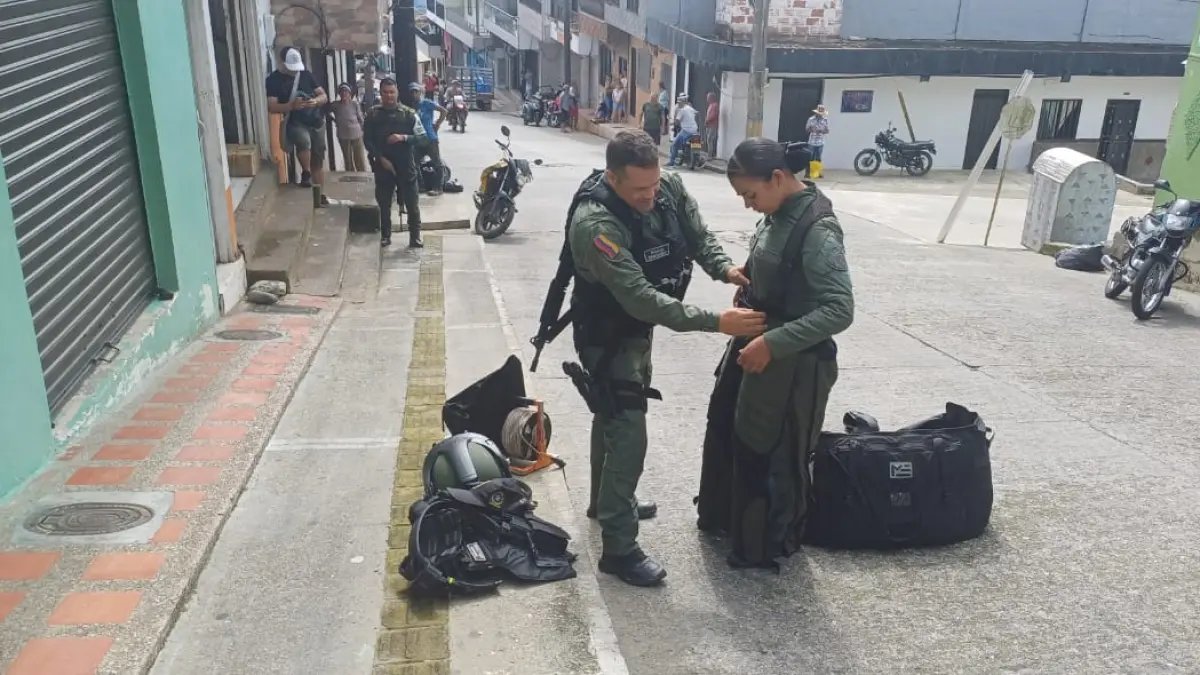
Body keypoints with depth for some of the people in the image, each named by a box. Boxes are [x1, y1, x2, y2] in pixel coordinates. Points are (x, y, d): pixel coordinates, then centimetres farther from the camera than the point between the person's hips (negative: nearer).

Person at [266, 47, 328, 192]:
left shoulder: (306, 74, 9)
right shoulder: (273, 80, -2)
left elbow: (324, 96, 10)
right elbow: (271, 106, -10)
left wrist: (316, 101, -14)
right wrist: (291, 105, -26)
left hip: (316, 122, 4)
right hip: (295, 123, -4)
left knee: (318, 160, 5)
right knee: (304, 140, -36)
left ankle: (320, 196, 16)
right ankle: (305, 172, -11)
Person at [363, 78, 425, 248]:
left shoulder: (408, 113, -1)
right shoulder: (373, 114, 3)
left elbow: (422, 136, -2)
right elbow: (367, 140, 1)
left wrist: (403, 137, -19)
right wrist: (381, 158, -9)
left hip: (406, 165, -1)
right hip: (383, 165, 1)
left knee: (411, 203, 0)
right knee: (383, 203, 9)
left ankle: (415, 237, 8)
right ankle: (385, 236, 22)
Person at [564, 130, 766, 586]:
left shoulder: (669, 189, -13)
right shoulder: (594, 222, -35)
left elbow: (698, 236, 0)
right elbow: (640, 298, -39)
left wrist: (724, 268, -23)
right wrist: (717, 322, -43)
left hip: (639, 327, 8)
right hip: (608, 334, -8)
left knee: (614, 417, 23)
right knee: (628, 433, -10)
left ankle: (606, 502, 43)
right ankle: (618, 549, 2)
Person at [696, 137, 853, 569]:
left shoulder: (818, 230, -25)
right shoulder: (779, 213, 1)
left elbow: (840, 310, -27)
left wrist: (773, 343, -30)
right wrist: (745, 275, -2)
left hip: (792, 364, -9)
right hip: (754, 345, 9)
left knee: (773, 456, 9)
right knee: (726, 430, 23)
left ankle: (766, 548, 32)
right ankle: (724, 516, 47)